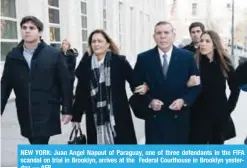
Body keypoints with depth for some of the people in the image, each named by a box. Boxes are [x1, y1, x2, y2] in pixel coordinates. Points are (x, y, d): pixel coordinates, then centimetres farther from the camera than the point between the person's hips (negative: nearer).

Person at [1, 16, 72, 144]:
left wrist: (67, 110, -4)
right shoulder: (12, 57, 4)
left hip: (47, 113, -4)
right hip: (25, 114, 4)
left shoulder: (54, 55, -5)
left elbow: (65, 84, -3)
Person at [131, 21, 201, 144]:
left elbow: (196, 84, 3)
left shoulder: (187, 57, 0)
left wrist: (184, 100, -13)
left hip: (179, 118, 1)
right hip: (154, 119, 0)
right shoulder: (143, 58, 0)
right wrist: (150, 101, -13)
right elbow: (136, 86, 3)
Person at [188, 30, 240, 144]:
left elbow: (235, 89, 8)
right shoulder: (194, 62, -4)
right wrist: (188, 84, -20)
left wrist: (228, 108, 2)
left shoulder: (224, 63, -1)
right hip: (199, 115, -1)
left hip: (219, 115, 2)